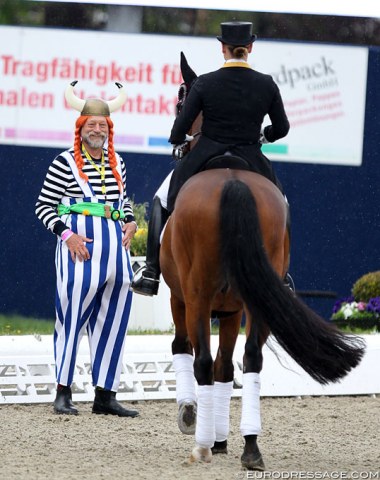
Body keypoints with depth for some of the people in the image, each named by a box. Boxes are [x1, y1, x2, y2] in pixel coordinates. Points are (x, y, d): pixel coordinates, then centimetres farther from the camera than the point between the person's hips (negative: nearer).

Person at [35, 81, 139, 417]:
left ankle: (105, 395, 11)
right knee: (71, 316, -5)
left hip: (115, 247, 6)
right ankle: (63, 393, 2)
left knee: (112, 320, 6)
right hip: (80, 247, -6)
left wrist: (131, 224, 8)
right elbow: (44, 206, -2)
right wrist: (67, 234, -15)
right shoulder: (65, 163, -3)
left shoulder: (117, 164, 13)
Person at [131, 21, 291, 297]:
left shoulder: (205, 84, -11)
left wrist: (178, 143, 15)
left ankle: (152, 275, 14)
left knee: (163, 201, 22)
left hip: (205, 161, -1)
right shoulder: (267, 85, -5)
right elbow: (282, 128, 4)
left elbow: (181, 127, -8)